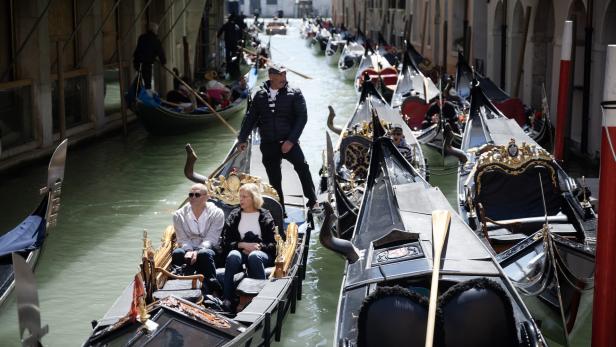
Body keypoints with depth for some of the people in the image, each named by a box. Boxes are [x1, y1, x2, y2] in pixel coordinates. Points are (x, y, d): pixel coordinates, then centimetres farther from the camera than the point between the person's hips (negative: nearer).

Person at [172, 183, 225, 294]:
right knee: (177, 253, -33)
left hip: (207, 248, -2)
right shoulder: (179, 215, 7)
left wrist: (197, 251, -27)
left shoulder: (217, 213, -1)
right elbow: (182, 239, 1)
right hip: (187, 248, 2)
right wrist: (189, 250, -23)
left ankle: (212, 289, -34)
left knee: (204, 254, -38)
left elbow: (211, 239, -10)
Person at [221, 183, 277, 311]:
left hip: (261, 252, -1)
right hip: (240, 251, 1)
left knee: (254, 256, -39)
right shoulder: (234, 216, 18)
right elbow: (226, 241, 8)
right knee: (233, 256, -36)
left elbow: (273, 243, 6)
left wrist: (259, 246, -14)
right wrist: (243, 245, -10)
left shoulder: (265, 216, 13)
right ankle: (227, 299, -42)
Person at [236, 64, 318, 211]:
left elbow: (302, 117, -7)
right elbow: (250, 117, 15)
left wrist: (291, 140, -15)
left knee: (302, 166, -25)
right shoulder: (260, 95, 8)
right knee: (274, 180, 8)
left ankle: (312, 200, -17)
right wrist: (242, 138, 12)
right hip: (268, 144, 3)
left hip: (288, 142, -3)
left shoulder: (294, 94, -1)